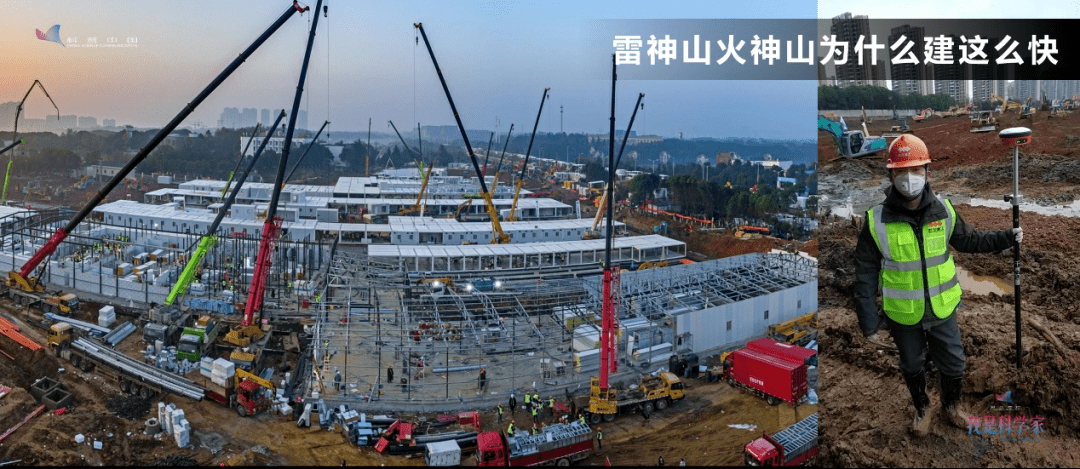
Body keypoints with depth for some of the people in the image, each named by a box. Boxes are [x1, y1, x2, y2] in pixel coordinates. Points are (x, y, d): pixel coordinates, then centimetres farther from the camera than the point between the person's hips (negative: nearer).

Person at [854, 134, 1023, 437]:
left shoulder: (944, 210, -10)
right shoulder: (876, 221, -19)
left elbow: (968, 241, 12)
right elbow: (866, 278, -13)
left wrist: (1006, 238, 4)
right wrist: (869, 325, -11)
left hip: (942, 309, 2)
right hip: (903, 315, -2)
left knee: (953, 364, 19)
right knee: (912, 366, 20)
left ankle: (952, 405, 48)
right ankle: (921, 409, 47)